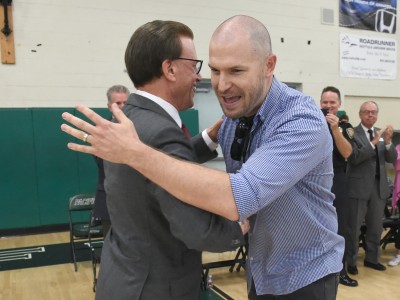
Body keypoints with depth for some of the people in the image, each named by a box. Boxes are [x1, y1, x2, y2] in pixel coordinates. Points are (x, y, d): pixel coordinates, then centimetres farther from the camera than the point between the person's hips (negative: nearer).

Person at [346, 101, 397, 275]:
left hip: (379, 186, 6)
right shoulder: (353, 133, -8)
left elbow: (392, 159, 4)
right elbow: (354, 158, -19)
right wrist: (373, 142, -26)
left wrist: (388, 142, -15)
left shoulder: (381, 133, 10)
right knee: (354, 227, 3)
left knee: (376, 227, 16)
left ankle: (371, 259, 30)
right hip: (359, 186, -6)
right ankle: (351, 261, 15)